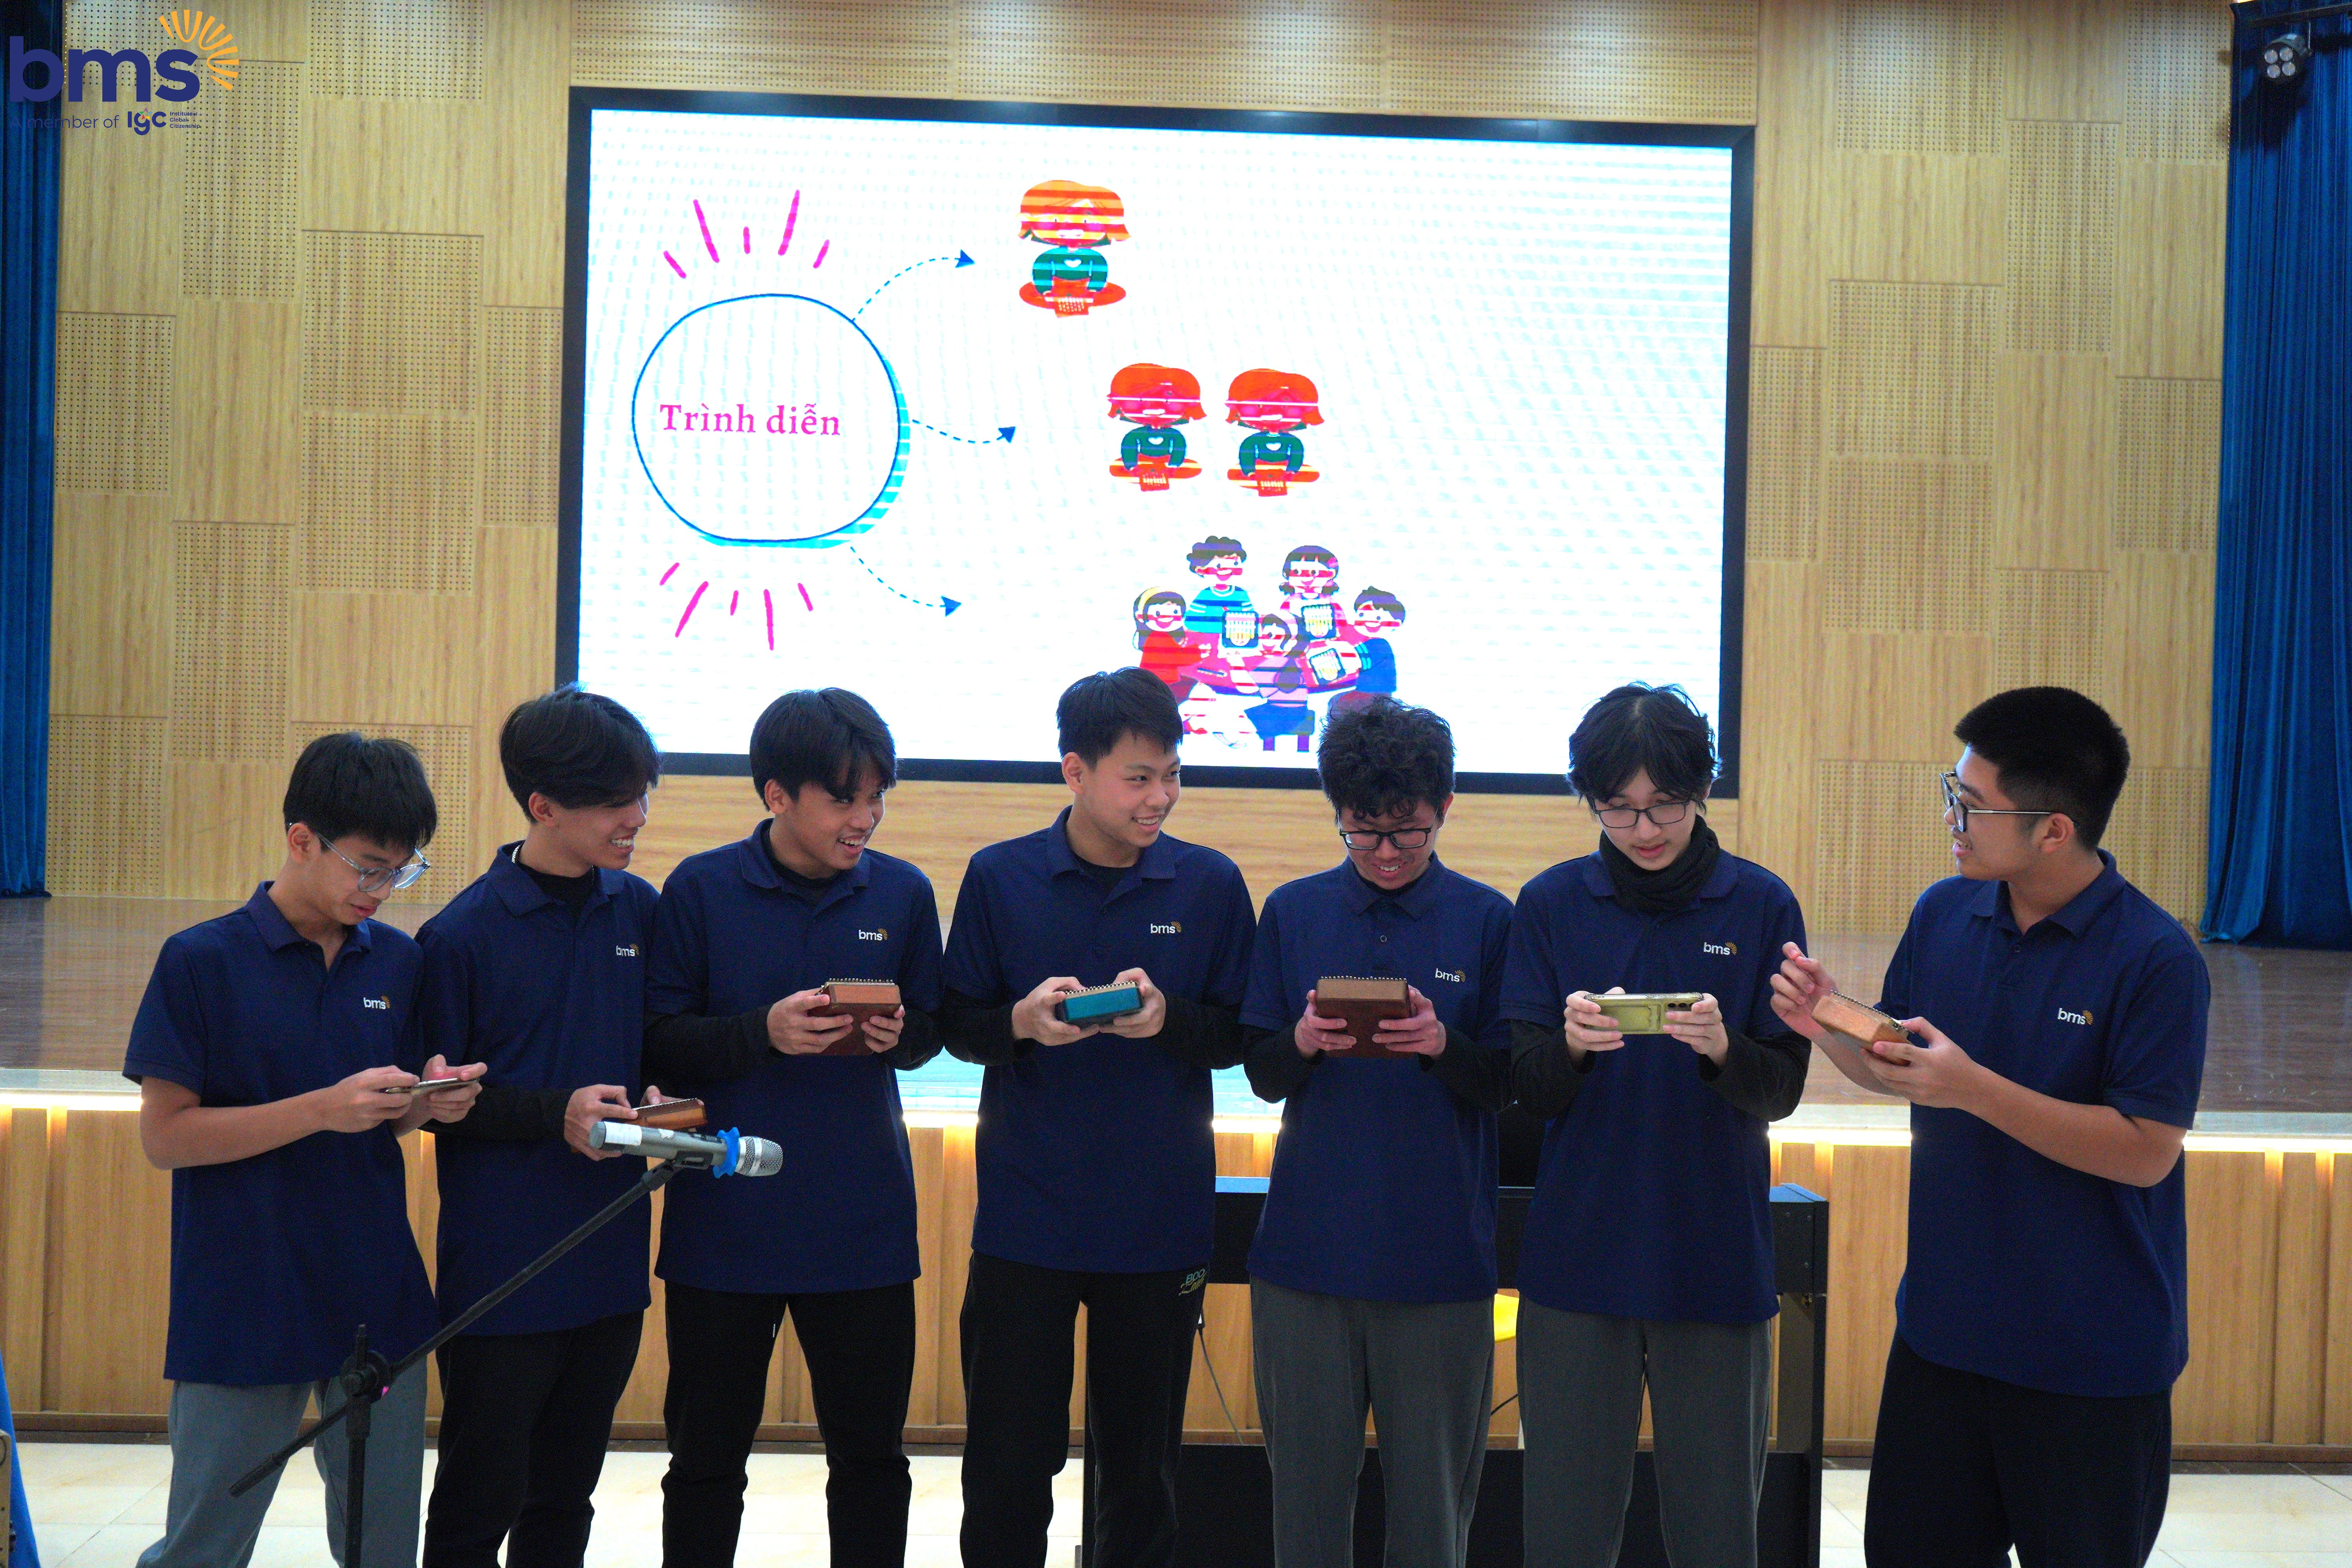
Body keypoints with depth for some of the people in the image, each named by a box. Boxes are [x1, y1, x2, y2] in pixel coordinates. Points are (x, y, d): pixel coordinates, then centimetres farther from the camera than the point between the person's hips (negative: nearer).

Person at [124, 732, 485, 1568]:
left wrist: (429, 1105, -9)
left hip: (380, 1303, 4)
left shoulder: (397, 960, 6)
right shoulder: (203, 961, -8)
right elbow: (165, 1136, -10)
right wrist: (324, 1108, -20)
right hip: (244, 1305, -4)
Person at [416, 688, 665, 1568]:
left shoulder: (638, 911, 4)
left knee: (565, 1496, 18)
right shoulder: (463, 934, -12)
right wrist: (554, 1114, -18)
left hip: (609, 1259, 5)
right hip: (501, 1265, -5)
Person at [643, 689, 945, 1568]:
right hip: (724, 1223, -1)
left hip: (864, 1223, 2)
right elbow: (659, 1046, -6)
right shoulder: (700, 889, -5)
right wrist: (764, 1033, -21)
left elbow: (931, 1034, 11)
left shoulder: (903, 893, 1)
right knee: (707, 1455, 12)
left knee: (871, 1454, 10)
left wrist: (897, 1034, -12)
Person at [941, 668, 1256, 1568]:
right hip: (1024, 1215, 0)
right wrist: (1021, 1022, -18)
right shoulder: (999, 877, -1)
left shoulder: (1211, 885, 0)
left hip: (1161, 1220, 1)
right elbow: (957, 1025, 3)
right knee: (1006, 1466, 6)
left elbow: (1238, 1036, 2)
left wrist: (1168, 1019, -18)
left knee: (1141, 1472, 11)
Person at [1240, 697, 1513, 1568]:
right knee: (1307, 1480, 8)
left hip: (1439, 1256, -1)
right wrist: (1302, 1044, -14)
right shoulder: (1293, 914, 6)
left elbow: (1506, 1084, 2)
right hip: (1307, 1245, 1)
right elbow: (1262, 1075, 8)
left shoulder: (1487, 920, 2)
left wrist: (1445, 1046, -18)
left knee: (1432, 1489, 6)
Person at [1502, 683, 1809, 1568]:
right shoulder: (1551, 904, 2)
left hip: (1716, 1256, 0)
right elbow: (1527, 1088, 0)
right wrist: (1569, 1045, -22)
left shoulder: (1761, 905, 0)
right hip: (1579, 1253, 1)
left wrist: (1723, 1049, -23)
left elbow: (1783, 1090, -2)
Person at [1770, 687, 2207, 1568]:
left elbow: (2146, 1151, -20)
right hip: (1943, 1323, 6)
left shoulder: (2156, 960, -18)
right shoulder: (1944, 915, 1)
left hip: (2093, 1357, -6)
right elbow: (1894, 1071, 12)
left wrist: (1974, 1088, -27)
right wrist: (1828, 1027, -9)